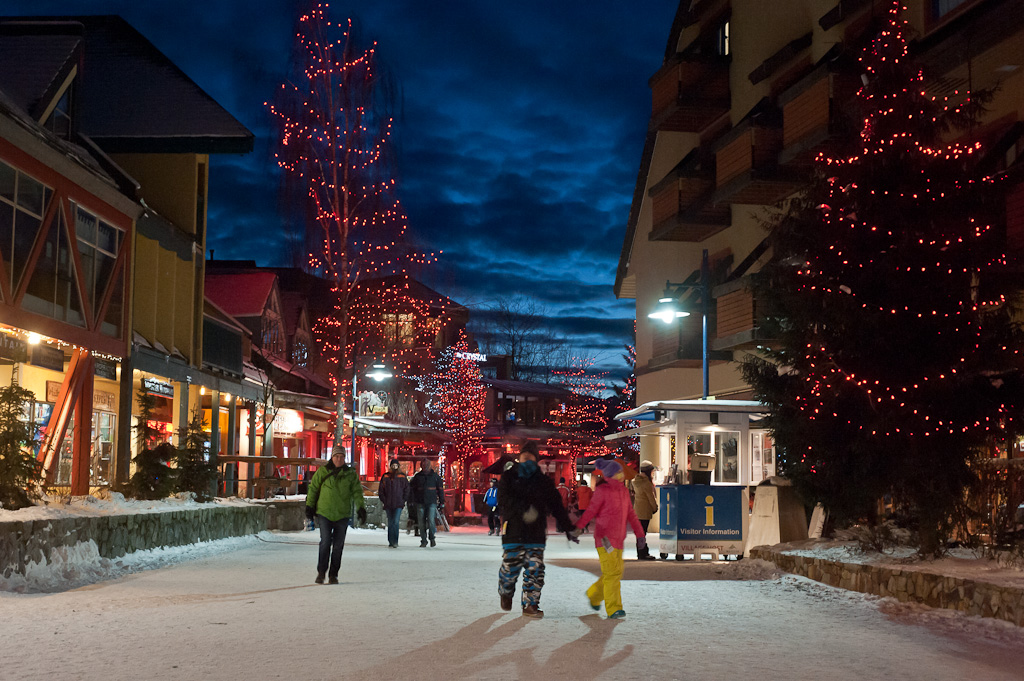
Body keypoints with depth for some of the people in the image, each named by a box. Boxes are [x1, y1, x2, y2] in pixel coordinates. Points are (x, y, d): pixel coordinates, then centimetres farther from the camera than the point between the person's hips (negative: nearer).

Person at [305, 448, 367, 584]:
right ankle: (321, 572, 1)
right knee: (325, 542, -11)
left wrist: (361, 508, -9)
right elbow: (313, 489, 8)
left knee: (338, 545, 4)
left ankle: (333, 574, 15)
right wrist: (309, 506, 5)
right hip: (324, 513, -2)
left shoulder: (351, 474, 4)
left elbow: (357, 492, 2)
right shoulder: (322, 472, 1)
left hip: (343, 515, 2)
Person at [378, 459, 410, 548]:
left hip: (398, 504, -2)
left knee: (396, 522, -14)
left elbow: (407, 489, 9)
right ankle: (391, 542, 12)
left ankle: (395, 542, -10)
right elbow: (381, 490, 10)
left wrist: (404, 500, 1)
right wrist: (383, 500, 2)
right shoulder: (385, 477, 7)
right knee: (390, 523, 7)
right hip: (388, 504, 2)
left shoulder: (402, 477, 5)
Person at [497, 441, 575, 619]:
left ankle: (531, 605, 7)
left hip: (536, 534, 2)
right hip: (513, 532, -2)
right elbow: (505, 500, -12)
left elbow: (556, 506, 15)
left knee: (535, 571, -3)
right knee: (510, 569, -1)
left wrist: (568, 528, 10)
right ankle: (505, 593, 28)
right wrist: (524, 509, -29)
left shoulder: (544, 481, 13)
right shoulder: (508, 478, 5)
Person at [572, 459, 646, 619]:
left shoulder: (624, 490, 13)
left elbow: (630, 514, 17)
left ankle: (594, 595, 35)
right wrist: (578, 526, -16)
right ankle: (613, 609, -10)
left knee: (616, 573, 13)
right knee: (612, 572, -12)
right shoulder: (602, 491, -8)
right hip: (605, 537, -8)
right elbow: (591, 510, -6)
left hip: (618, 538, 8)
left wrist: (640, 534, 15)